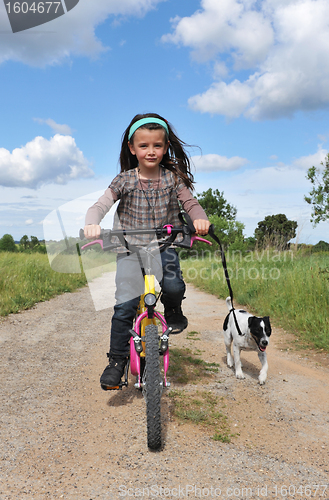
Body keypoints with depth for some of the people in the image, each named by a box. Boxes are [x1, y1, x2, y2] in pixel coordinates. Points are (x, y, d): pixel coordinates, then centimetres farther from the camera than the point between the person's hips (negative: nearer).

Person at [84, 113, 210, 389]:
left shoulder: (173, 177, 1)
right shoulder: (124, 180, -1)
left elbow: (190, 203, -3)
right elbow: (100, 205, -8)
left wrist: (200, 219, -27)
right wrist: (92, 223, -30)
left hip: (164, 245, 1)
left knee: (173, 286, -28)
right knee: (124, 305, -10)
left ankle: (173, 312, 8)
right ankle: (118, 359, 8)